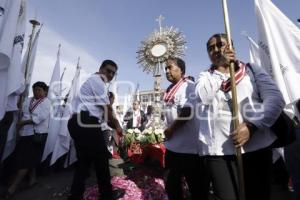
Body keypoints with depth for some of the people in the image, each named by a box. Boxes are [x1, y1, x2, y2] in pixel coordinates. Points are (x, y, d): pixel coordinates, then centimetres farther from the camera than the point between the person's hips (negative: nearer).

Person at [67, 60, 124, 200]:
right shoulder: (96, 80, -6)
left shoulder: (95, 83, 25)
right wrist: (117, 125, 6)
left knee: (84, 161, 16)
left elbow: (103, 112, 22)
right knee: (101, 159, 5)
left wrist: (114, 125, 16)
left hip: (81, 123, 10)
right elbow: (107, 109, -8)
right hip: (87, 124, -10)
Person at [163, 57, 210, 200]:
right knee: (171, 185, 24)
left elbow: (186, 112, -24)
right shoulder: (170, 90, 13)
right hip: (173, 146, 9)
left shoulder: (188, 86, -11)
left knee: (197, 187, 10)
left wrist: (170, 129, -14)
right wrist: (168, 131, 8)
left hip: (188, 147, -8)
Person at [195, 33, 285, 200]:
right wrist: (220, 68, -6)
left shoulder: (251, 69, 9)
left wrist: (252, 126, -16)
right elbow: (203, 97, -12)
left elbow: (276, 98, -2)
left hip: (256, 148, 1)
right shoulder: (206, 77, 9)